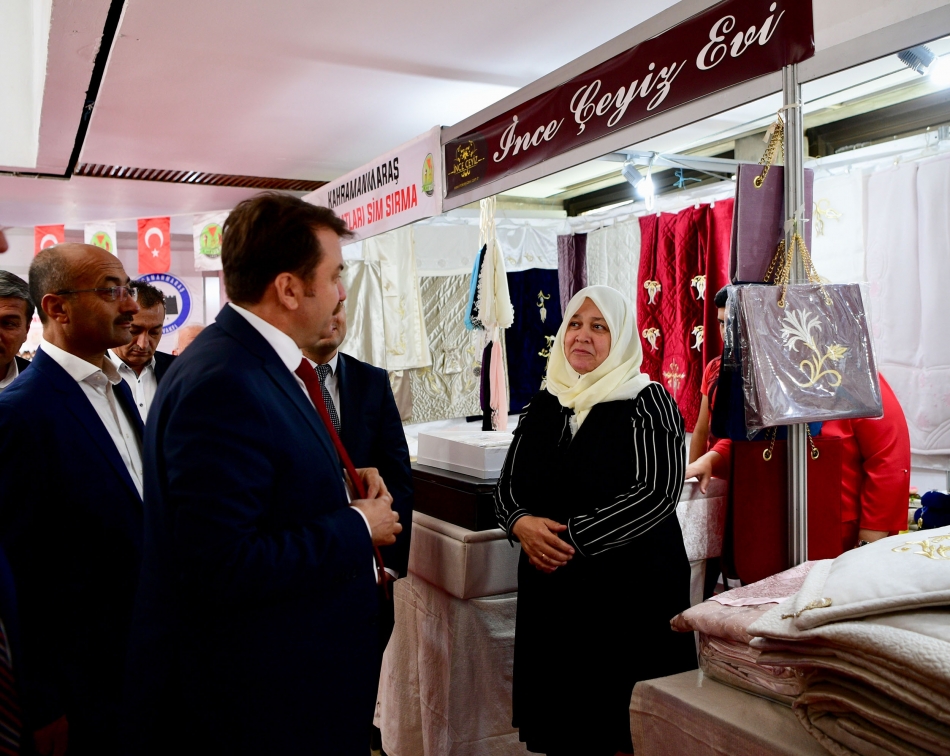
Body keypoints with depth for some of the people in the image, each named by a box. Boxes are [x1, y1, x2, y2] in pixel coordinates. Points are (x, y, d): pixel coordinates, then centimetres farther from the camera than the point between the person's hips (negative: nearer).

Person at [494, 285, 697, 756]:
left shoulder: (648, 402, -4)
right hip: (551, 589, 4)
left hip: (631, 590, -4)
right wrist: (522, 524, -10)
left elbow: (657, 493, -14)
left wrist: (573, 537, -17)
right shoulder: (544, 405, 10)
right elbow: (507, 486, 12)